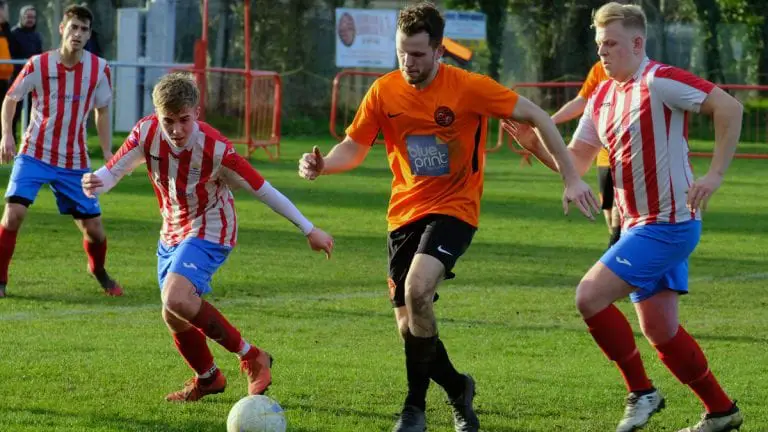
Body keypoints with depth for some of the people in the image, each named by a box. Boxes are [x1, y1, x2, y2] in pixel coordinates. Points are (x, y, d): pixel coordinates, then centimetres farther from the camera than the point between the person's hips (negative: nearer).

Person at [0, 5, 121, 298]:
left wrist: (107, 152, 6)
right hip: (35, 153, -2)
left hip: (74, 161, 2)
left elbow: (102, 111, 11)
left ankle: (99, 271, 35)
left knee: (93, 227, 3)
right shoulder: (39, 65, -10)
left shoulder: (99, 69, -3)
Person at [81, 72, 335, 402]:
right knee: (174, 320, 10)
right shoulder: (146, 133, -16)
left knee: (175, 298, -29)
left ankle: (252, 358, -15)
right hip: (172, 233, 6)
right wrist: (94, 183, -38)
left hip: (209, 232, -6)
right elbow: (111, 173, -12)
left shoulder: (215, 150, -27)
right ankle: (208, 378, 40)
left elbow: (262, 189, -19)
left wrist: (309, 230, -13)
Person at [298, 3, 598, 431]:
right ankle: (458, 388, 32)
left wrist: (571, 178, -10)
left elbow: (537, 117, -7)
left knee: (417, 289, -29)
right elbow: (354, 148, 6)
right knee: (409, 326, 2)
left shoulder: (469, 87, -14)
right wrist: (322, 164, -16)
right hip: (405, 213, 5)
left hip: (454, 209, -5)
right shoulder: (384, 92, -4)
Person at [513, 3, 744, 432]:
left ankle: (641, 391, -2)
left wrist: (715, 175, -24)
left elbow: (729, 107, -21)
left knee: (590, 295, -16)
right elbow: (576, 160, 12)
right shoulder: (602, 96, 10)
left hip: (668, 224, -9)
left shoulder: (659, 82, -16)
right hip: (640, 225, 9)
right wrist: (534, 142, -4)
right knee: (660, 330, 11)